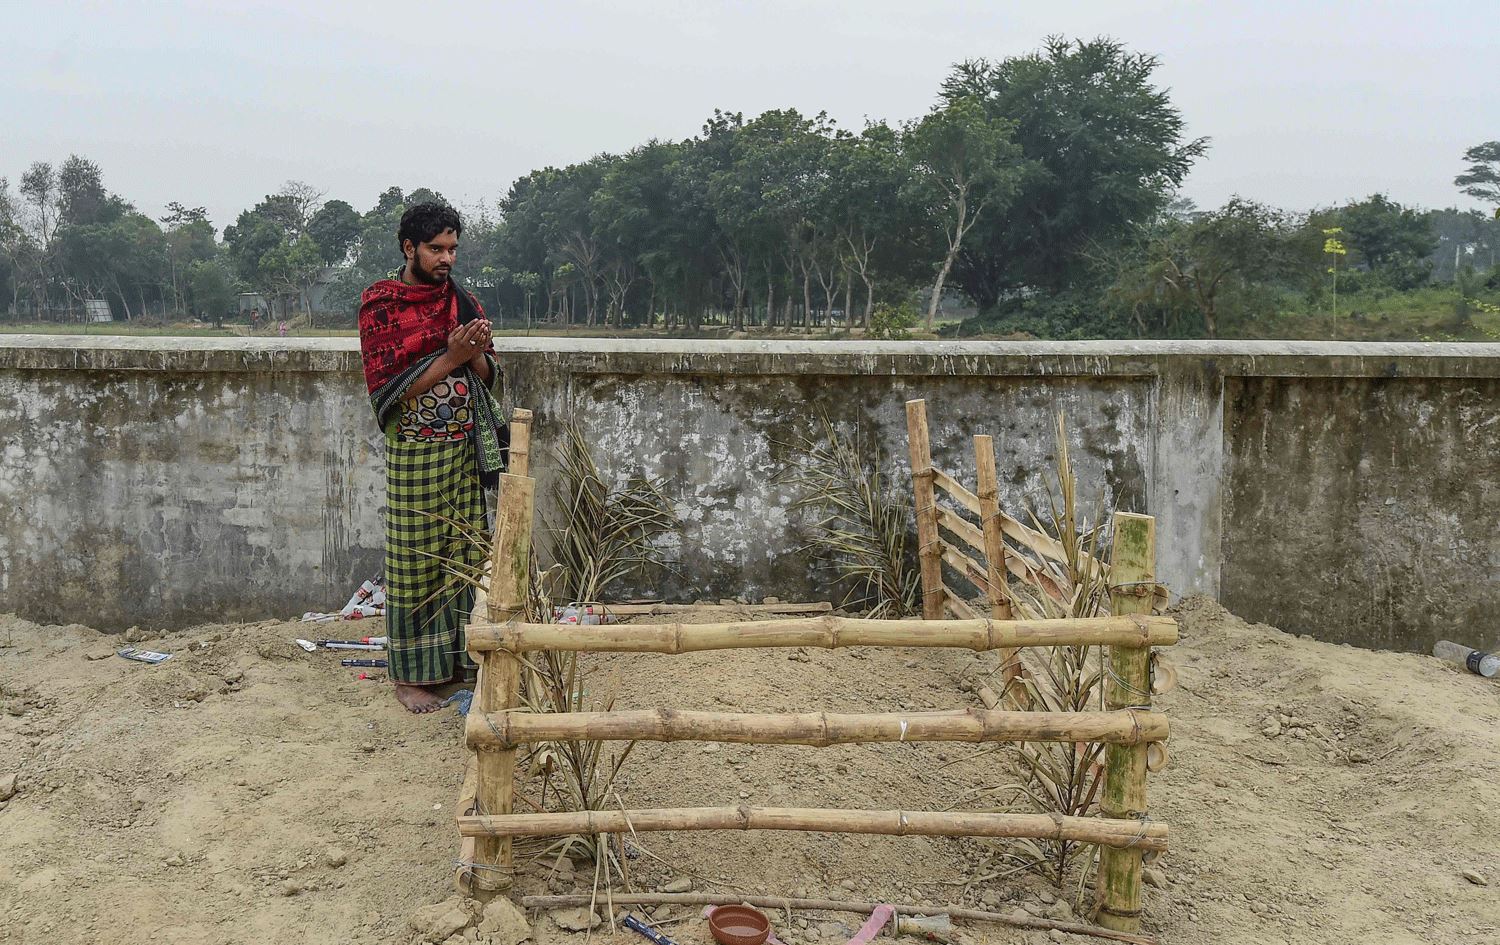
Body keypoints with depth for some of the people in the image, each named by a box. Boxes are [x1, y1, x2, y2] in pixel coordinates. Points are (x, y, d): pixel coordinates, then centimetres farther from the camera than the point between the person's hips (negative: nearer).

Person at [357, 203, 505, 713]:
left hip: (468, 448, 5)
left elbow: (489, 380, 12)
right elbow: (386, 389, -12)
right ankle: (410, 675, 11)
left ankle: (459, 656, 21)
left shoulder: (463, 301, 9)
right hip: (414, 451, -5)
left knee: (465, 555, 8)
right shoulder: (380, 303, -6)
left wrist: (478, 355, -10)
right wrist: (450, 358, -19)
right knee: (415, 562, 1)